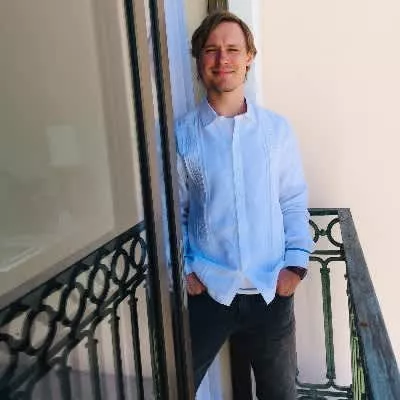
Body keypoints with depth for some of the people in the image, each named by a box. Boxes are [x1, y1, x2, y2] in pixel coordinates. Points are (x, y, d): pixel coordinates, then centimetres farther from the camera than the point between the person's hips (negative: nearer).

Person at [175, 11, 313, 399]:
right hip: (206, 291, -1)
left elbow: (294, 202, 3)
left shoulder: (277, 129, 1)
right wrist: (183, 269, -7)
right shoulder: (181, 134, -4)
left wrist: (295, 263, -5)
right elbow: (171, 211, 0)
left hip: (272, 290, 2)